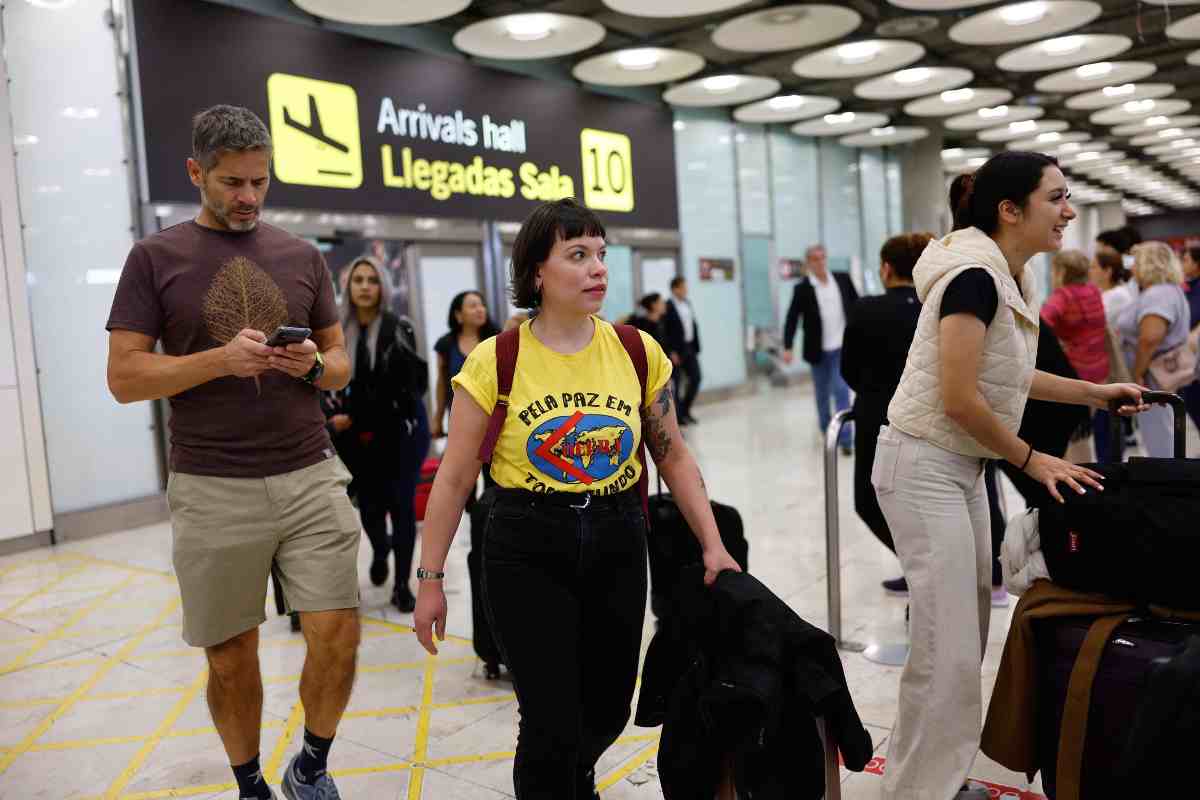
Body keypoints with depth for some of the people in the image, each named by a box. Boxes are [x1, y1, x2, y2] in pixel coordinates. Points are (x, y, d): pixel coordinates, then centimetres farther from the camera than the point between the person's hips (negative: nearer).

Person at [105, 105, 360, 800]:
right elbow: (124, 377, -3)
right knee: (232, 654, 9)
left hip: (310, 478, 2)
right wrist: (220, 359, -18)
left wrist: (315, 364, -10)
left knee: (337, 637, -3)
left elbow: (341, 363, 13)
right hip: (212, 491, -1)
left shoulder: (303, 256, 9)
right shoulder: (156, 258, 2)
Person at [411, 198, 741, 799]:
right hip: (526, 551, -3)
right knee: (552, 723, -1)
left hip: (617, 545, 3)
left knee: (608, 711, 16)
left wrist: (712, 545, 0)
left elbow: (674, 458, 6)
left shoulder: (639, 352, -3)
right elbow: (454, 479, -4)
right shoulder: (494, 362, -10)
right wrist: (430, 579, -2)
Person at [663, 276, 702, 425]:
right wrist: (671, 352, -16)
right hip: (676, 350, -7)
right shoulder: (667, 306, -11)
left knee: (696, 378, 7)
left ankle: (685, 410, 22)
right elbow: (664, 331, -14)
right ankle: (678, 415, 11)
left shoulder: (687, 303, 11)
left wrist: (696, 347, 9)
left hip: (689, 347, 7)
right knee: (677, 382, 1)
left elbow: (694, 325, 13)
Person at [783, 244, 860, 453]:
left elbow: (857, 306, 10)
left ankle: (845, 438, -6)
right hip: (819, 350, 0)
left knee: (841, 391, -8)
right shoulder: (802, 289, -7)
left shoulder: (843, 279, 1)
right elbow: (792, 319, -8)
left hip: (842, 348, 0)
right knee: (822, 394, 13)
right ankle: (827, 432, 33)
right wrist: (787, 347, -15)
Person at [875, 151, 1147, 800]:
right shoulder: (974, 275, -20)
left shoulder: (1010, 275, 9)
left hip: (963, 467, 10)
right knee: (947, 645, -5)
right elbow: (959, 399, -23)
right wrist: (1031, 460, -11)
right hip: (923, 466, -10)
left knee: (968, 633, 16)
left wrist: (1094, 392, 17)